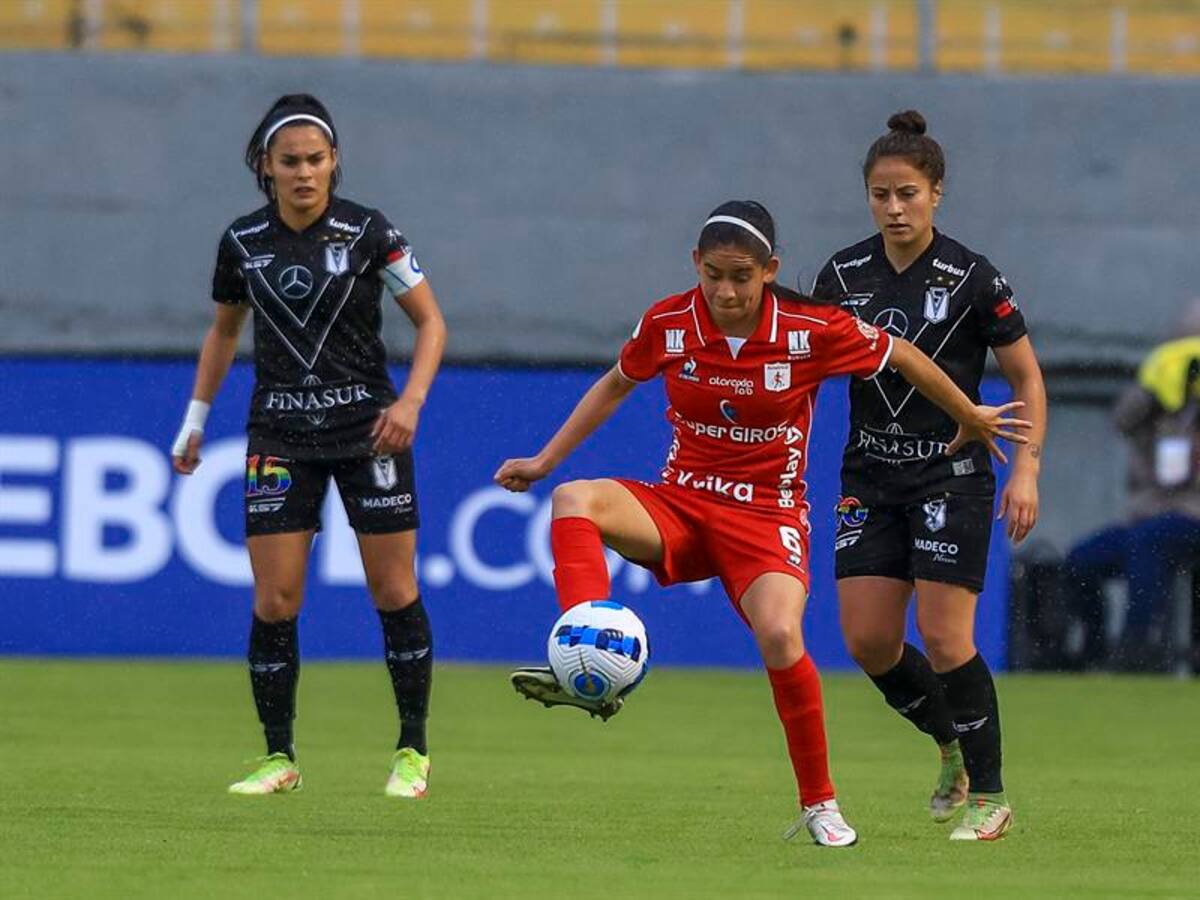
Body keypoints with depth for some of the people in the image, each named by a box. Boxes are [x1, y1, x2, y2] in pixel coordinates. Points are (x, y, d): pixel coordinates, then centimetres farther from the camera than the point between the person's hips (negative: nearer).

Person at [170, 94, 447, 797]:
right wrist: (197, 417, 16)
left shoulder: (368, 232, -8)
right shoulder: (242, 242, 1)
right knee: (275, 600, -4)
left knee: (395, 591, 0)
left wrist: (411, 401, -16)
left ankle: (414, 752, 12)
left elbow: (431, 322, -2)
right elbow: (225, 331, 18)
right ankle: (280, 758, 6)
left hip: (368, 428, -2)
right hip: (280, 435, 2)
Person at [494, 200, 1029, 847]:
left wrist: (970, 418, 17)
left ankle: (820, 805, -10)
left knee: (780, 635, -30)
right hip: (680, 502, 3)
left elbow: (902, 357, 4)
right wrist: (545, 460, 14)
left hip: (767, 514, -3)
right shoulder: (667, 324, -5)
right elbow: (616, 385, 15)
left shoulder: (812, 330, -13)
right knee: (573, 501, -28)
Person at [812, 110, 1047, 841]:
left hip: (952, 474, -4)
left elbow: (1027, 377, -2)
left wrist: (1026, 470, -11)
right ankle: (953, 746, 25)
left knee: (944, 638, -11)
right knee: (868, 641, -1)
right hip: (871, 478, 4)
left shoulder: (973, 279, -9)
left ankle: (989, 795, 3)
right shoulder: (842, 276, 2)